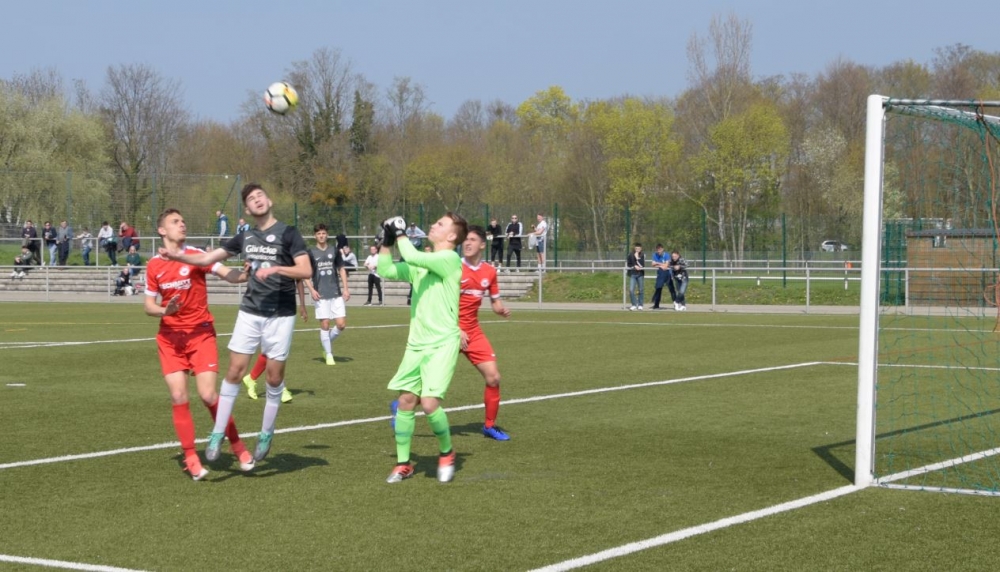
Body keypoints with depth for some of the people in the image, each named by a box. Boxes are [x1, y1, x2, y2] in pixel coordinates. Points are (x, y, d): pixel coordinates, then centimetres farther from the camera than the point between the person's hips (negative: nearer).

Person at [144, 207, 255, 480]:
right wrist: (165, 311, -15)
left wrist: (246, 275, -38)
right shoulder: (154, 265, 3)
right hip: (170, 337, 2)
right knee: (178, 397, -5)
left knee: (208, 395, -11)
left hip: (200, 333, -2)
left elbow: (228, 273, -17)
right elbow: (148, 305, 6)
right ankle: (191, 457, 7)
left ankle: (237, 445, 10)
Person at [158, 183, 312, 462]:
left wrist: (275, 269, -26)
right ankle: (218, 433, 5)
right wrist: (175, 256, 1)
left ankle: (266, 433, 19)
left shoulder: (288, 234, -6)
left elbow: (305, 270, -15)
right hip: (250, 313, 3)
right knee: (234, 371, -2)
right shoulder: (245, 238, 8)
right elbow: (208, 258, 13)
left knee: (274, 376, 2)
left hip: (280, 316, -3)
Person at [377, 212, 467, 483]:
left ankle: (446, 454, 9)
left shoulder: (450, 259, -11)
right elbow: (385, 270, 17)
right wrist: (387, 241, 6)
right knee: (406, 401, 4)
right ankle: (403, 464, 15)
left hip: (442, 344, -7)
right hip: (416, 344, 7)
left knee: (429, 403, -16)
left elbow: (413, 257, -23)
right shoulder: (420, 263, 14)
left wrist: (400, 234, -7)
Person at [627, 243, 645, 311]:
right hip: (632, 274, 0)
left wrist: (637, 258, -17)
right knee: (631, 290, -10)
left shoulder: (643, 255, 1)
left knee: (641, 290, 4)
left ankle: (640, 305, 17)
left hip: (640, 274, 0)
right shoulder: (630, 255, 2)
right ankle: (634, 304, 3)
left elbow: (642, 265, -11)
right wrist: (634, 267, -6)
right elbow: (627, 264, 8)